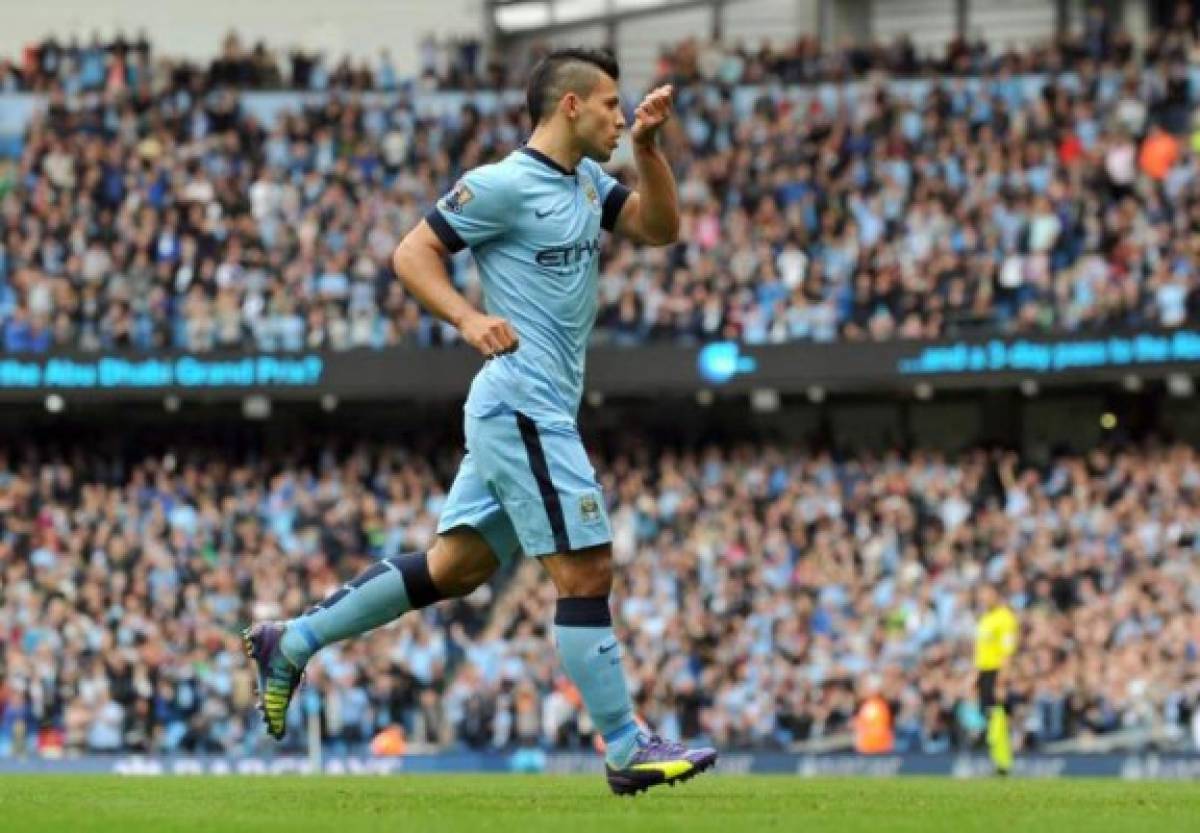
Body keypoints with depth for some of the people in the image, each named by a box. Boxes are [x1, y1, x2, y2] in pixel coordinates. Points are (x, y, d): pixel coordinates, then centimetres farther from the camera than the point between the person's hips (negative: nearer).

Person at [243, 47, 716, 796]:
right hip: (525, 406, -10)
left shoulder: (587, 182, 14)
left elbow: (659, 228, 15)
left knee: (454, 567, 13)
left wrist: (648, 148, 1)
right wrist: (470, 318, -25)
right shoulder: (506, 185, -11)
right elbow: (412, 253, -10)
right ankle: (626, 749, -7)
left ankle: (293, 643, 22)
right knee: (587, 571, -9)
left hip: (531, 413, 10)